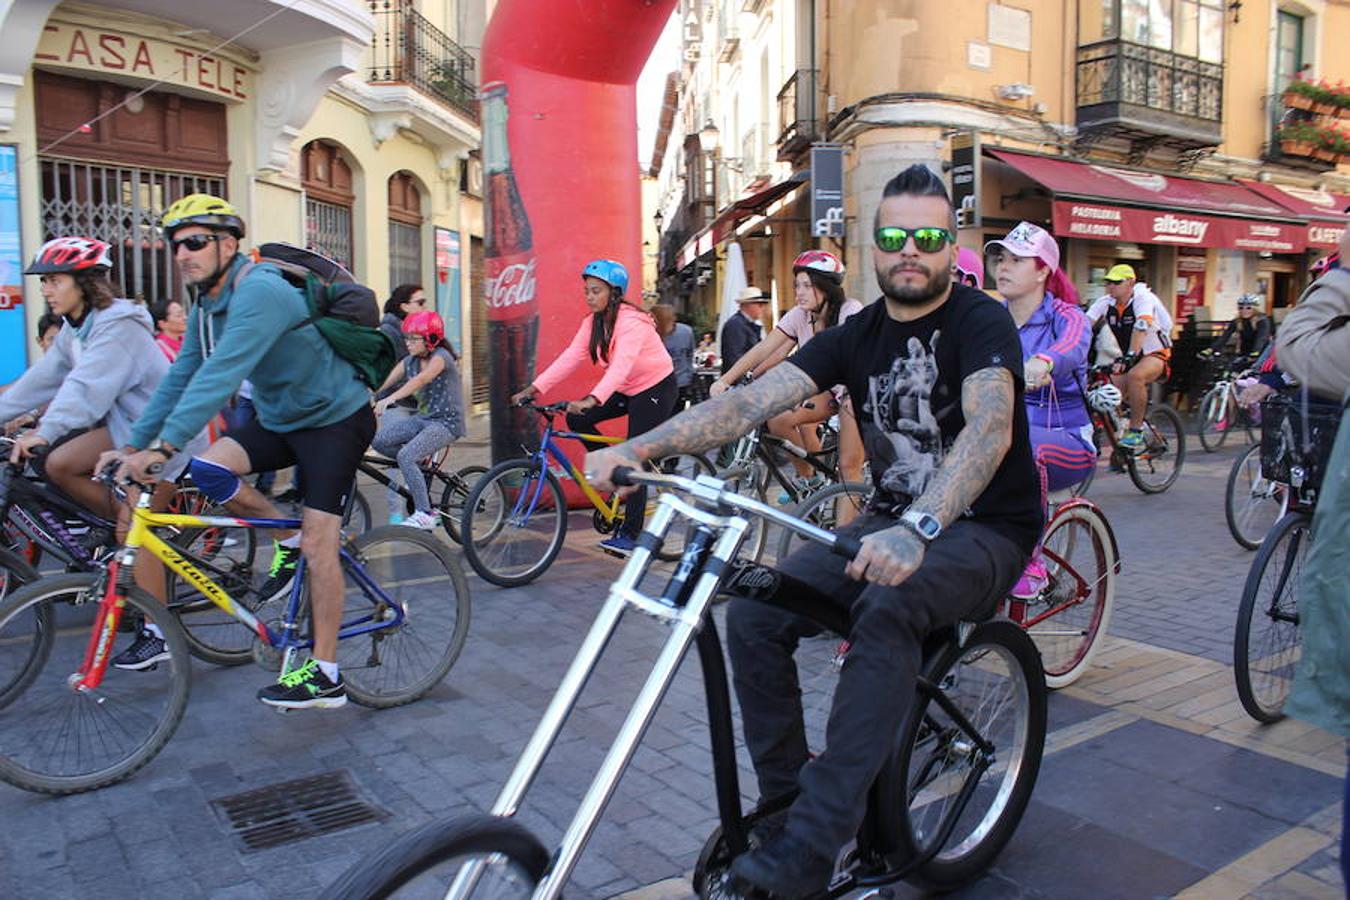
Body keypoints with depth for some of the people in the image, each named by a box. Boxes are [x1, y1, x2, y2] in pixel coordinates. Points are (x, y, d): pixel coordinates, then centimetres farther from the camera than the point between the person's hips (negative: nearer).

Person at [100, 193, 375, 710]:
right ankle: (287, 541, 9)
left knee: (318, 543, -11)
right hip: (280, 418, 8)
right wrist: (133, 445, 0)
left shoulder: (259, 292, -24)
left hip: (336, 419, -8)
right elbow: (180, 378, 6)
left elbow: (220, 375, -34)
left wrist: (162, 446, -39)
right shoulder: (206, 307, 5)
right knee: (207, 469, -14)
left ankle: (325, 677, -2)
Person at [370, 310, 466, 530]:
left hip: (446, 422, -7)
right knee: (378, 440, -12)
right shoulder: (409, 361, 8)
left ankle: (424, 515, -17)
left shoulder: (440, 356, -13)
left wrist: (389, 399, -44)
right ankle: (419, 463, 10)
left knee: (405, 456, -26)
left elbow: (421, 379, -32)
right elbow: (384, 382, -4)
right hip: (422, 417, 7)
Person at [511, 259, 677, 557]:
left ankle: (630, 535, -5)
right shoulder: (593, 322, -1)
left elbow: (621, 365, -40)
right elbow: (570, 358, -8)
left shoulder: (631, 321, -26)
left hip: (656, 389, -8)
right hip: (627, 390, 8)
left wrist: (592, 399, -54)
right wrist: (534, 388, -18)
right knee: (577, 420, -8)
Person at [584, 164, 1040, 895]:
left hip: (987, 529, -5)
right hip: (896, 521, 5)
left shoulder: (981, 322, -13)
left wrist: (917, 527, -52)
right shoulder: (856, 336, 2)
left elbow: (990, 425, -33)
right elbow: (752, 400, -11)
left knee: (888, 608, -37)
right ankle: (782, 799, 3)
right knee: (755, 611, -16)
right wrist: (639, 447, -25)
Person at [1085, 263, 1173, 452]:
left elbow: (1141, 327, -36)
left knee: (1135, 376, -35)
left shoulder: (1143, 297, -20)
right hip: (1128, 358, 6)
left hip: (1155, 354, -6)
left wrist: (1131, 355, -50)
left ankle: (1136, 431, -24)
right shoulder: (1105, 302, -5)